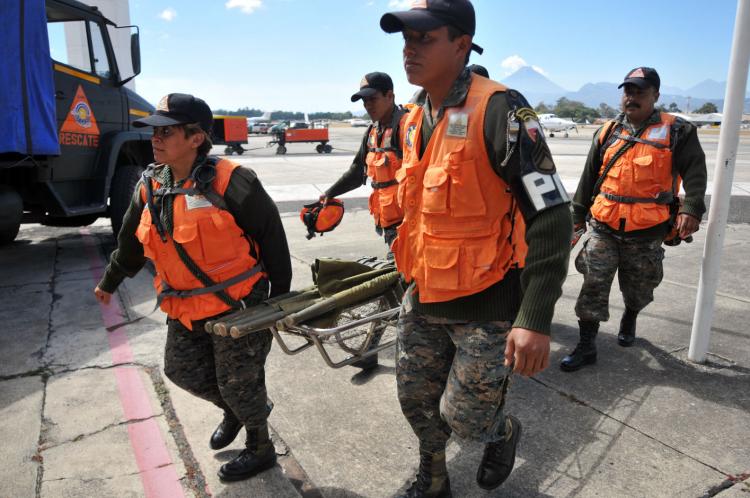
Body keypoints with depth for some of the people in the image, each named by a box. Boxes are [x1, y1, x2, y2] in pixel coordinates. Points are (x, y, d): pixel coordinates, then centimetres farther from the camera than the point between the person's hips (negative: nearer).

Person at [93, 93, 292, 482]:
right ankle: (233, 411, 48)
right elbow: (131, 243, 18)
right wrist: (109, 282, 30)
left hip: (237, 304, -7)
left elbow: (270, 235, -12)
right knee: (181, 369, 19)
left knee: (238, 382, 7)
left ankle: (260, 448, 35)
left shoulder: (230, 182, -20)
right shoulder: (150, 187, 2)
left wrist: (281, 293, -7)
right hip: (185, 308, 7)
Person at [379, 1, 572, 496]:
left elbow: (551, 215, -21)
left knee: (463, 417, 7)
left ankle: (505, 433, 44)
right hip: (424, 299, 7)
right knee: (417, 401, 17)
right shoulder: (415, 119, 6)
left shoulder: (499, 109, -18)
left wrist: (535, 320, -24)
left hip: (487, 305, -7)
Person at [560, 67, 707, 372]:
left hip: (646, 233, -1)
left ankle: (630, 319, 48)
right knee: (593, 286, -3)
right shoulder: (608, 132, 8)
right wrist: (578, 215, 15)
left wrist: (692, 208, -24)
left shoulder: (676, 132, -1)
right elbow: (589, 177, 13)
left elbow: (695, 172, -8)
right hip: (603, 228, 2)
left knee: (638, 289, 17)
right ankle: (586, 346, 6)